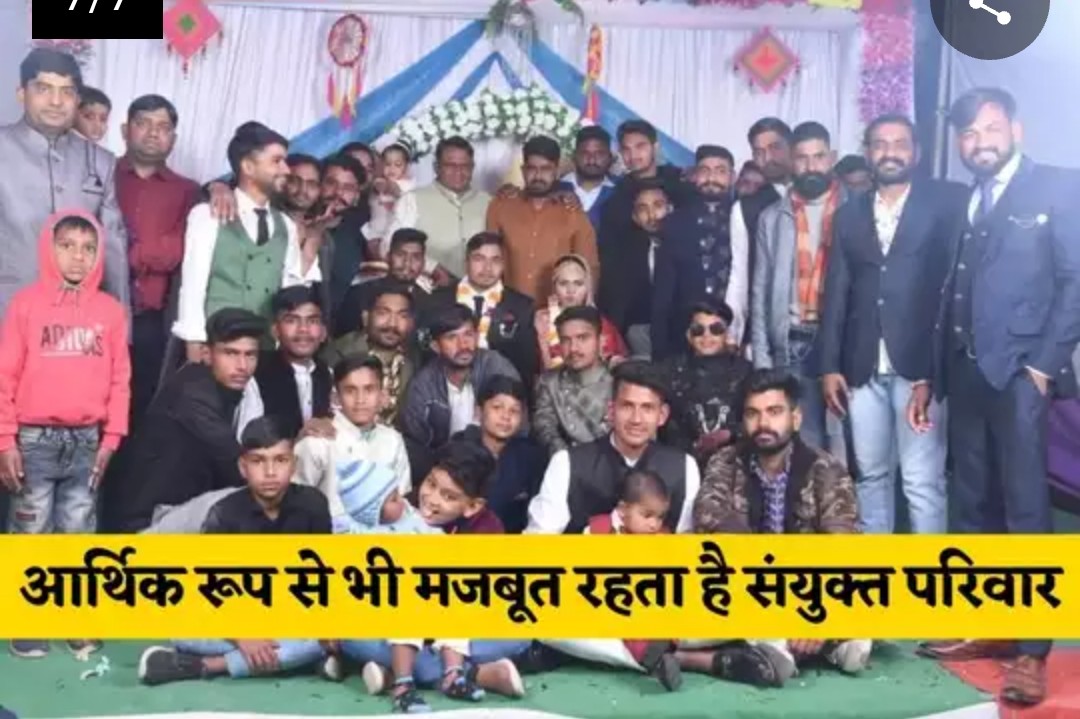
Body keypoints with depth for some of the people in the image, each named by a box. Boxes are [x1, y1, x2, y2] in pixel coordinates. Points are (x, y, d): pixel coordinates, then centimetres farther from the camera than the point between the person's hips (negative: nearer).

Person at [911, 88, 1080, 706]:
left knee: (1026, 510, -6)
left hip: (1018, 371, -6)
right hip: (965, 372, 6)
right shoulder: (964, 202, 19)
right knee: (972, 506, 9)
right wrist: (931, 375, 13)